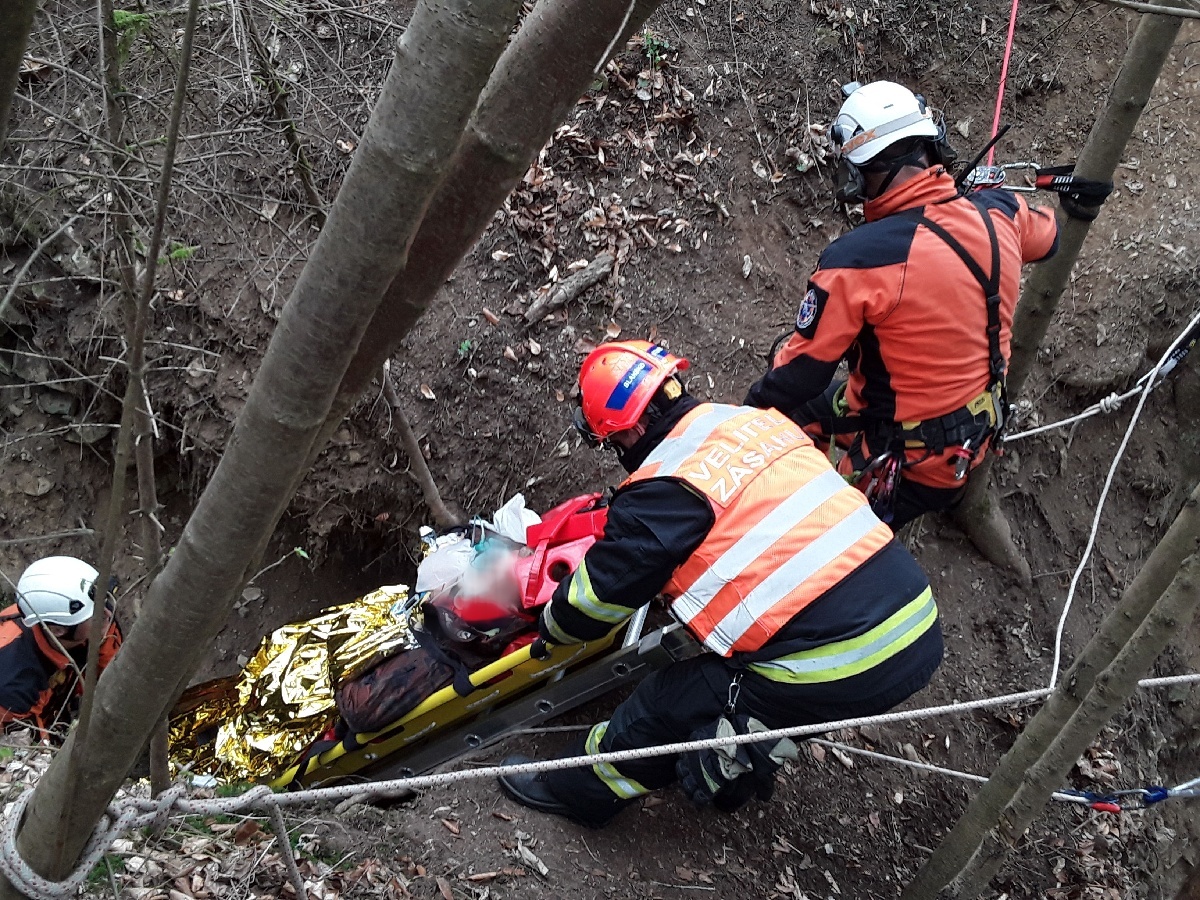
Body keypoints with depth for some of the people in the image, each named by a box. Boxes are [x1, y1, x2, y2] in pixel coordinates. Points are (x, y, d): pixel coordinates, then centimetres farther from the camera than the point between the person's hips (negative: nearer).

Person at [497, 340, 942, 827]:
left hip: (833, 676, -7)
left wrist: (551, 629, 22)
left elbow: (599, 594, 1)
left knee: (666, 704, 11)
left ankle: (576, 790, 31)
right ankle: (734, 772, 53)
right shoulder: (762, 421, 10)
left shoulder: (666, 489, -11)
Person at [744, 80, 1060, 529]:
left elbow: (799, 373, -20)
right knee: (807, 406, 22)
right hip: (980, 430, 7)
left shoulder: (857, 259, -31)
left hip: (911, 463, -7)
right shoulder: (998, 213, -12)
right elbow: (1047, 237, 15)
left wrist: (752, 408, 0)